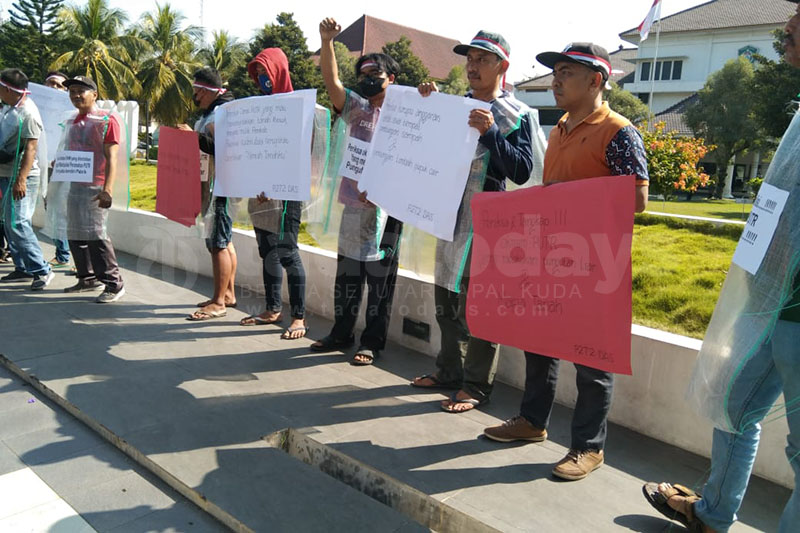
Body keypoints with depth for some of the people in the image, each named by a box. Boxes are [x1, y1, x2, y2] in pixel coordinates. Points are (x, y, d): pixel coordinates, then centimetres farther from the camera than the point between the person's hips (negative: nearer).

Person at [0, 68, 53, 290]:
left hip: (22, 176, -9)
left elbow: (30, 149, -21)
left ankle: (41, 270, -7)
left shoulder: (28, 113, -15)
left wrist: (21, 180, -26)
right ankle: (23, 268, 19)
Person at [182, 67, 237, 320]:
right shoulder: (210, 112, 20)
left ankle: (219, 302, -3)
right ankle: (228, 293, 22)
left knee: (218, 243, -8)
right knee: (224, 241, 13)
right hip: (214, 185, 11)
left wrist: (194, 137, -23)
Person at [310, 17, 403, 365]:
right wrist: (326, 40, -16)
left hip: (386, 206, -4)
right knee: (346, 273, 11)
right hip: (354, 203, 5)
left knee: (379, 278, 1)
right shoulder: (358, 109, 11)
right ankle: (341, 333, 24)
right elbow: (331, 81, -3)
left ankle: (372, 342, 11)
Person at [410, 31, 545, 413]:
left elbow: (522, 171, -15)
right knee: (446, 301, 14)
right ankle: (448, 371, 30)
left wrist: (490, 133, -25)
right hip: (451, 216, 7)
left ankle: (476, 386, 12)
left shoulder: (517, 115, -5)